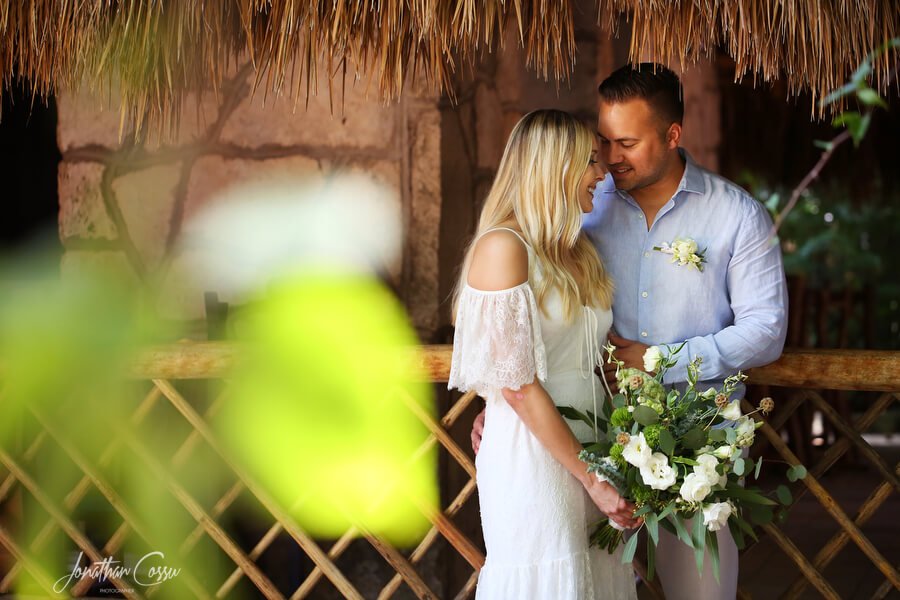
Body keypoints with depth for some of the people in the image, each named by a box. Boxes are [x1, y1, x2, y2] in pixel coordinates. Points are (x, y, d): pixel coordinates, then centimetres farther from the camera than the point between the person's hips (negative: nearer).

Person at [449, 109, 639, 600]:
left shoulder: (577, 254, 15)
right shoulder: (502, 247, -10)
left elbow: (590, 363, 14)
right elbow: (518, 386, -15)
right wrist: (591, 477, -12)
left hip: (587, 448, 7)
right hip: (532, 458, -7)